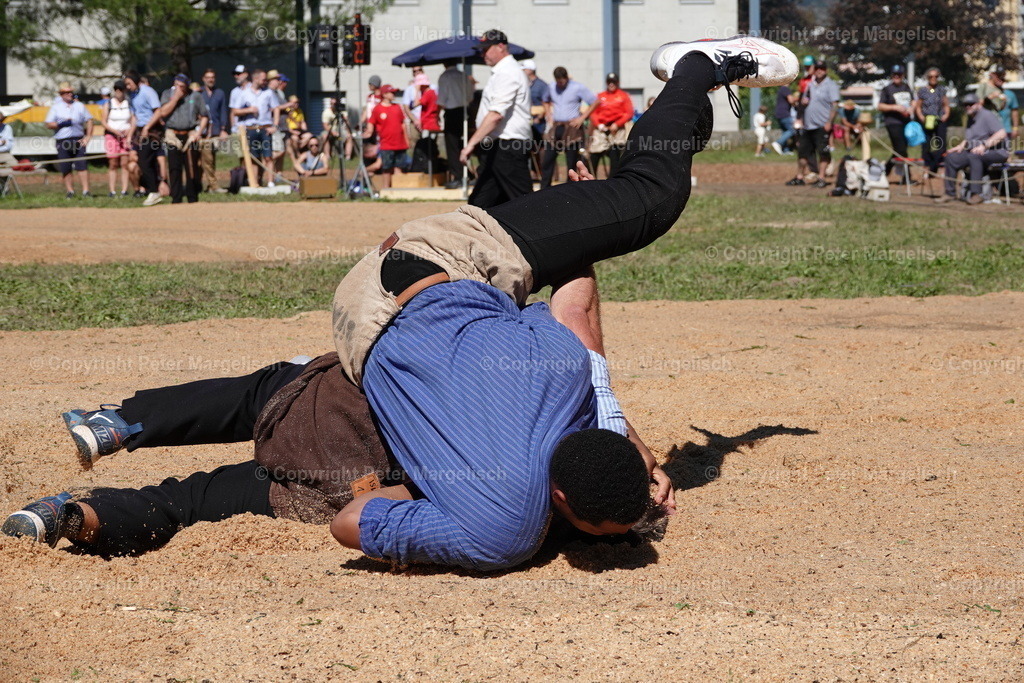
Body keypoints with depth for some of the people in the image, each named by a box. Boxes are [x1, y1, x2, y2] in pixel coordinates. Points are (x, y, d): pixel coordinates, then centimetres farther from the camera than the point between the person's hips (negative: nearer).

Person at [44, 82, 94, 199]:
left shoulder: (79, 106, 13)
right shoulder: (55, 107, 8)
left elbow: (89, 120, 16)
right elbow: (49, 124, 4)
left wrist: (88, 136, 4)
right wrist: (61, 124, -12)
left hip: (78, 140, 0)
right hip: (62, 141, 0)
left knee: (82, 165, -9)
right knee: (65, 168, 0)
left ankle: (85, 191, -10)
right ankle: (70, 191, 10)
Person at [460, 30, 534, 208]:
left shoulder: (507, 73, -13)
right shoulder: (501, 72, 19)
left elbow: (496, 114, -24)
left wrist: (471, 143, -26)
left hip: (508, 149, -11)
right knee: (479, 202, 9)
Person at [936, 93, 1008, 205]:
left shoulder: (987, 115, -10)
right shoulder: (970, 119, 19)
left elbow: (1002, 133, -24)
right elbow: (968, 140, 30)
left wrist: (984, 145, -30)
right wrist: (960, 147, 9)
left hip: (996, 152, -9)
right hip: (975, 152, 9)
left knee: (974, 156, -37)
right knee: (951, 157, 0)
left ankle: (977, 194, -36)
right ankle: (950, 193, 2)